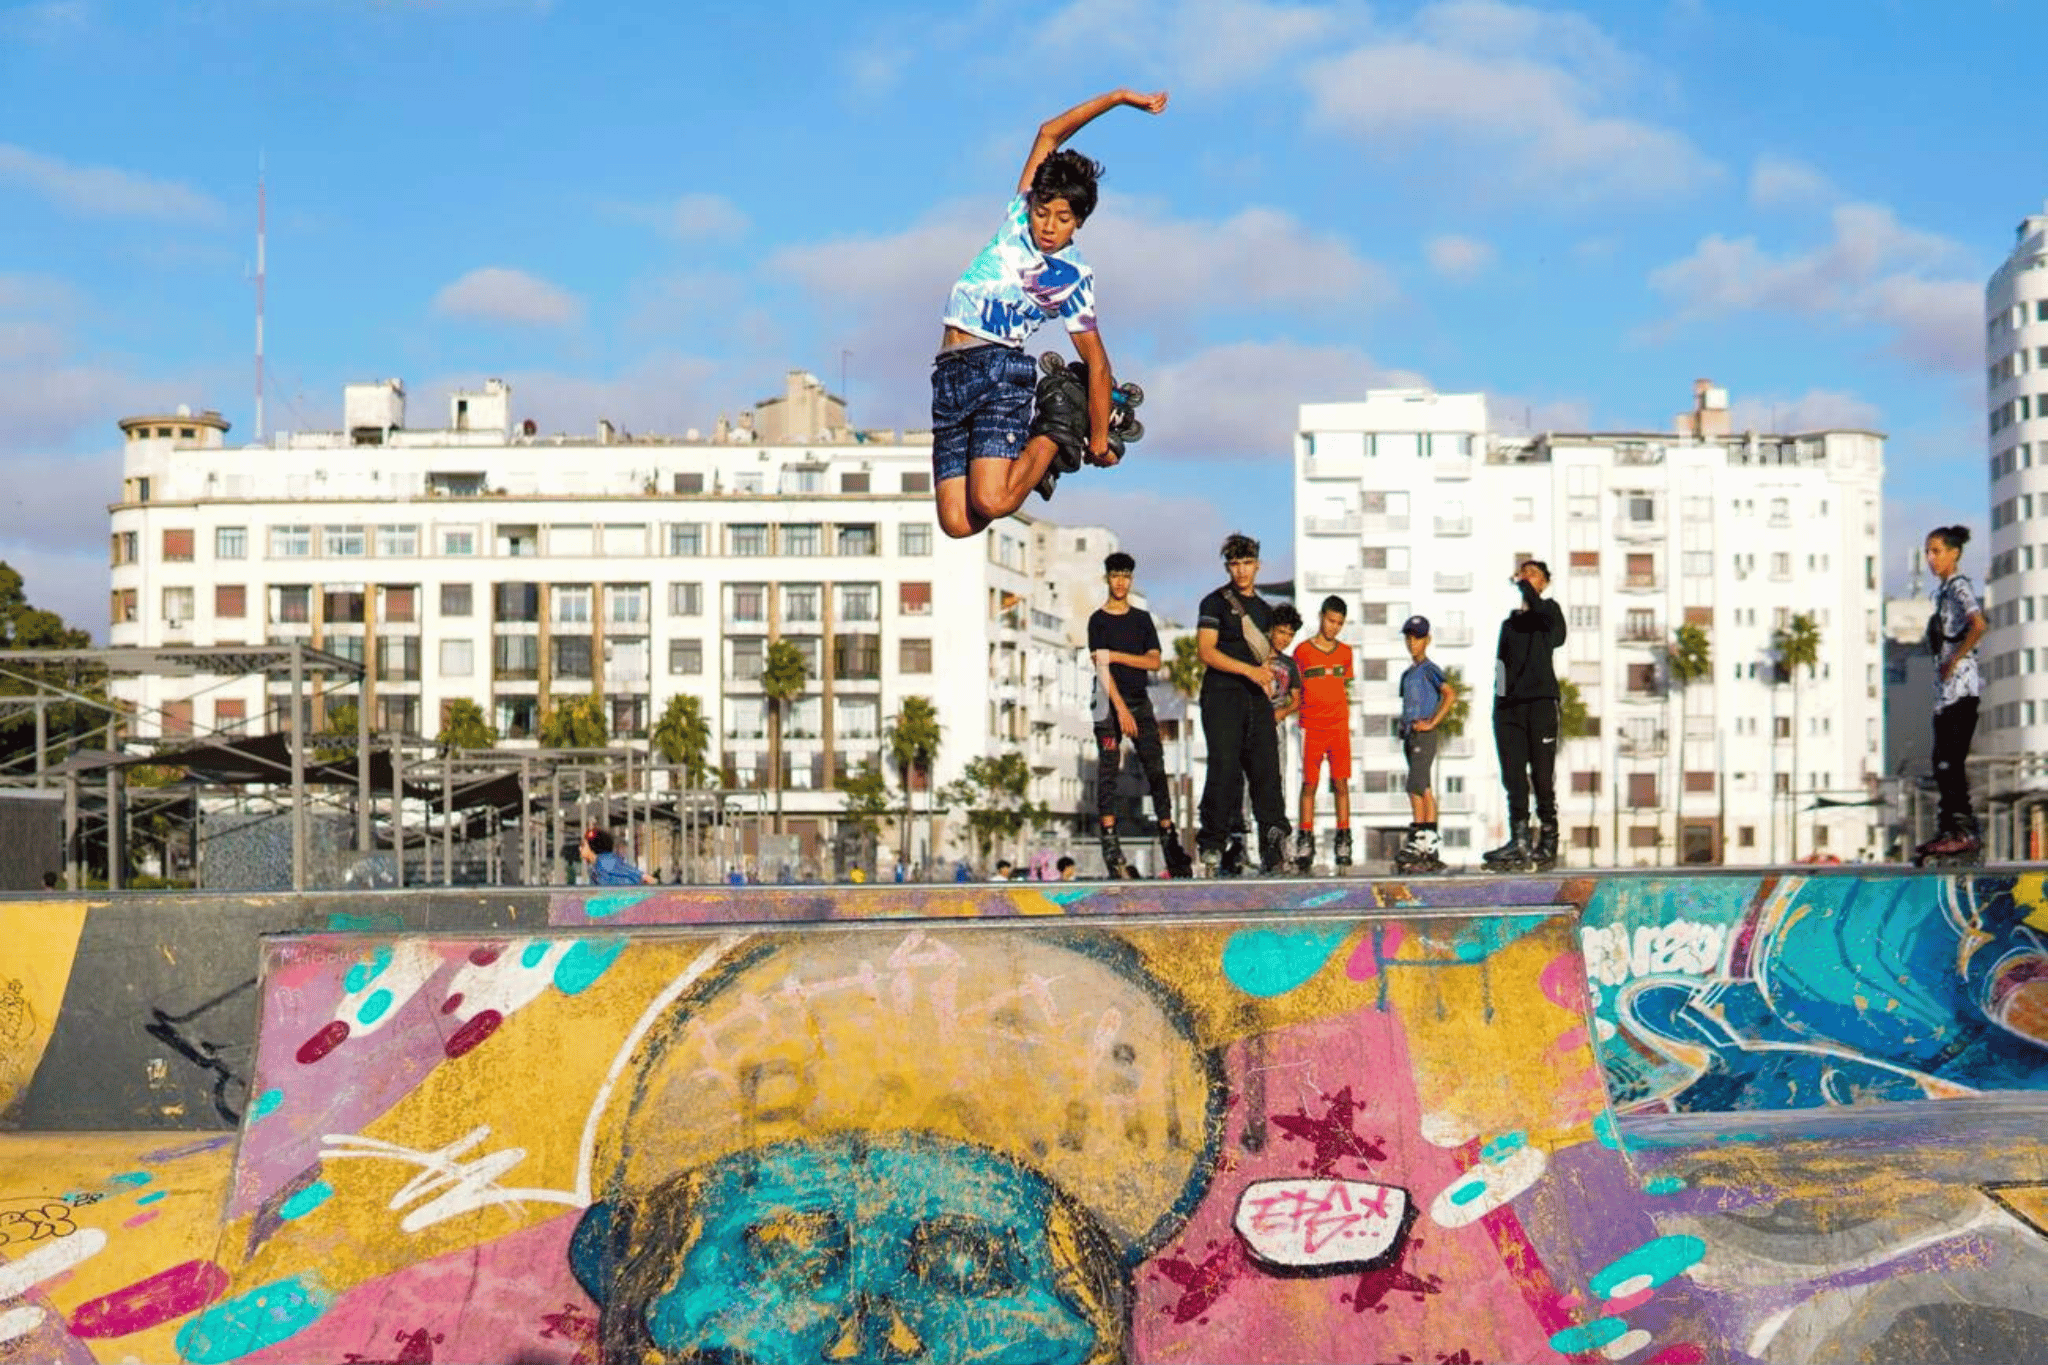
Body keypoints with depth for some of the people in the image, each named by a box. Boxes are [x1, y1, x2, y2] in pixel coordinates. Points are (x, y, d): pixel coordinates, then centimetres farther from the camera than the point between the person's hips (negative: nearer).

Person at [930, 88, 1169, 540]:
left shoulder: (1073, 277, 0)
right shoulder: (1019, 216, 9)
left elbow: (1097, 360, 1)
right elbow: (1049, 134, 12)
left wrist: (1100, 439, 0)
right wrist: (1118, 98, 12)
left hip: (1000, 369, -3)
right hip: (949, 375, 3)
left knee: (990, 504, -24)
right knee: (956, 523, -11)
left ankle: (1052, 436, 3)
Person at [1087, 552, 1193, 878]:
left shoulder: (1142, 618, 12)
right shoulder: (1098, 620, 0)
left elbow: (1154, 661, 3)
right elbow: (1100, 667, -10)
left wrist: (1116, 656, -11)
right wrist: (1121, 709, -18)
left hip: (1140, 700, 4)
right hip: (1109, 703, -4)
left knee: (1156, 769, -2)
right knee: (1108, 771, -6)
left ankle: (1168, 836, -2)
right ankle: (1110, 842, -7)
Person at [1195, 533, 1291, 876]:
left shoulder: (1263, 609, 21)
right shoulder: (1215, 603, 1)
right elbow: (1207, 651, -10)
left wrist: (1271, 671, 6)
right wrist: (1250, 670, -17)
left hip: (1256, 697, 6)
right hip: (1222, 694, -6)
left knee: (1267, 768, -4)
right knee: (1225, 770, -11)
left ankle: (1274, 842, -6)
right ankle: (1212, 846, -6)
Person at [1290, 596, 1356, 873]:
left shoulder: (1345, 652, 12)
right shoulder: (1302, 651, 3)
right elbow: (1296, 692, 7)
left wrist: (1346, 721, 11)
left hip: (1339, 726, 2)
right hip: (1312, 726, -2)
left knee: (1341, 783, -1)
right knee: (1309, 783, -2)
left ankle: (1343, 840, 3)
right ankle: (1305, 841, 1)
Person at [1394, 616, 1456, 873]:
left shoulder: (1429, 669, -7)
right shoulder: (1408, 674, 18)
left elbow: (1450, 694, -18)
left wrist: (1431, 723, -18)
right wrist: (1404, 726, 10)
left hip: (1424, 736, -9)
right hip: (1409, 736, 9)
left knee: (1415, 786, -14)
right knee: (1424, 789, 7)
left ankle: (1419, 839, -14)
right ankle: (1431, 845, 8)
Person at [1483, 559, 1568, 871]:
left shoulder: (1550, 610, 8)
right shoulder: (1510, 622, 23)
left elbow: (1539, 609, -19)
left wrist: (1523, 584, -5)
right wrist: (1498, 705, 13)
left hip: (1540, 702, -5)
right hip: (1508, 705, 5)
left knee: (1542, 776, -6)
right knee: (1513, 776, -1)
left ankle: (1548, 844, -3)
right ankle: (1519, 842, -2)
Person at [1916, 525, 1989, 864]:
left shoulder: (1960, 587, -9)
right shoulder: (1943, 590, 18)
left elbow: (1978, 625, -25)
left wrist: (1954, 660, -19)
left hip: (1961, 683, -10)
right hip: (1946, 685, 10)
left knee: (1951, 759, -12)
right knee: (1943, 760, 9)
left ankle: (1964, 832, -12)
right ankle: (1949, 830, 13)